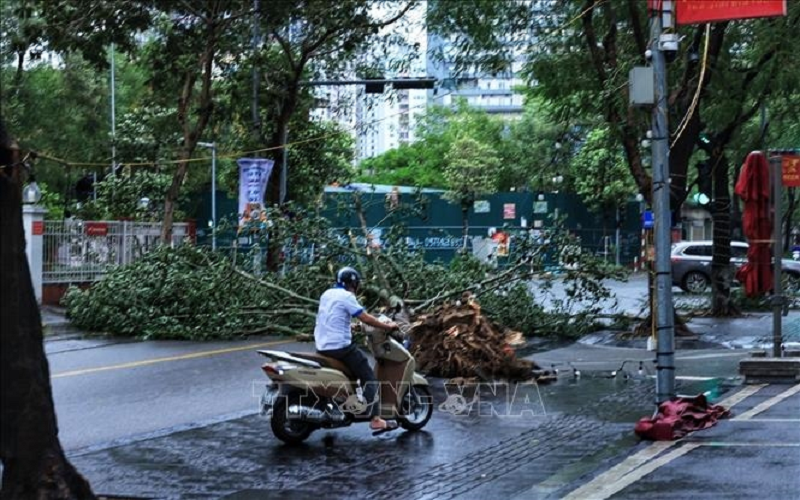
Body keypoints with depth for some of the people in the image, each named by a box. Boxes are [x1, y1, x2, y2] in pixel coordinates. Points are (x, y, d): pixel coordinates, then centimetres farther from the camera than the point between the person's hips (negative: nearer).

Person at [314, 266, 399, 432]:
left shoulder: (326, 294, 14)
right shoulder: (346, 296, -11)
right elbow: (365, 318, -15)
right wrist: (388, 326, -5)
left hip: (322, 347, 9)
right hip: (340, 347, -9)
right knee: (369, 378, -5)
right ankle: (375, 419, -14)